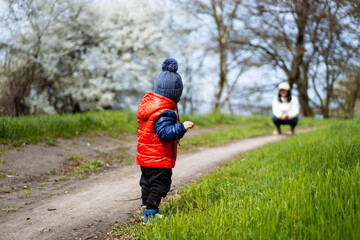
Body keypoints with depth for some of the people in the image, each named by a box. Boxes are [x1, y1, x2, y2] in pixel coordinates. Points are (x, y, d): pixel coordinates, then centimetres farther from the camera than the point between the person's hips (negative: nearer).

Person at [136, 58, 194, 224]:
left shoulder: (147, 102, 6)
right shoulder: (165, 113, -24)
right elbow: (165, 132, -31)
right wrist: (182, 127, -29)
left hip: (145, 156, 10)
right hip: (159, 159, -9)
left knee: (147, 182, 21)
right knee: (159, 184, 0)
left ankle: (146, 207, 34)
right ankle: (150, 213, 1)